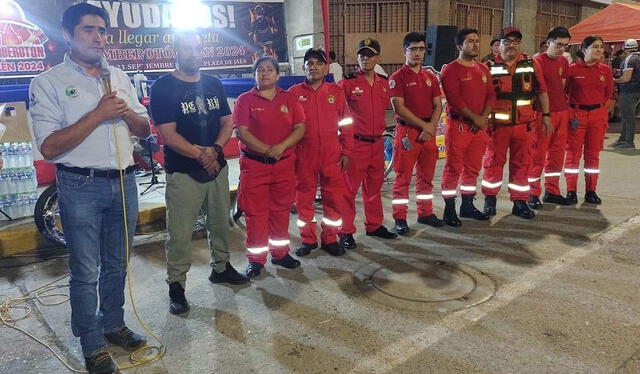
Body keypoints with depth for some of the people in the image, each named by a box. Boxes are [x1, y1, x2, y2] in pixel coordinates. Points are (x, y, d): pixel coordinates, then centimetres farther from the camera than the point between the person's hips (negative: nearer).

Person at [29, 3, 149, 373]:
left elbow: (145, 130, 14)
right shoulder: (49, 82, -5)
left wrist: (126, 113, -8)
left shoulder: (120, 77, 10)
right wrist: (99, 114, -18)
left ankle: (113, 325, 35)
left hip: (124, 182, 5)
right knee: (86, 272, 5)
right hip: (81, 188, -4)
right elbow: (49, 146, -13)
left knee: (117, 265, 17)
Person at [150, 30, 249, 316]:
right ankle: (176, 286, 11)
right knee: (180, 233, -1)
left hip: (217, 167, 6)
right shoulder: (163, 87, -6)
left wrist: (215, 149, -11)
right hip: (183, 172, -5)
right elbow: (168, 133, -13)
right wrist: (200, 154, -20)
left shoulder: (213, 84, 11)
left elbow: (227, 122, 7)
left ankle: (220, 267, 35)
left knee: (220, 223, 16)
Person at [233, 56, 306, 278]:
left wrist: (281, 146, -16)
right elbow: (241, 132, -8)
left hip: (284, 164, 2)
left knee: (281, 210, 10)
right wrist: (266, 150, -18)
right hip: (254, 164, -2)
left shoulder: (289, 99, 9)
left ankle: (280, 253, 25)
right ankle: (256, 259, 13)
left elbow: (300, 128, 1)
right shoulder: (245, 100, 2)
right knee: (255, 213, 1)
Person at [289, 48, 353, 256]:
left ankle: (330, 238, 20)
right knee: (304, 198, 7)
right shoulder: (294, 93, 3)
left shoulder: (336, 92, 7)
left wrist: (346, 152, 3)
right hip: (303, 155, -1)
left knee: (334, 197, 5)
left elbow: (346, 124, 8)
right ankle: (308, 239, 21)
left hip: (332, 154, 1)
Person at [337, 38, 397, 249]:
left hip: (377, 142, 6)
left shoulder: (384, 83, 9)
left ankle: (374, 225, 30)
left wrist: (382, 126, 17)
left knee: (374, 186, 16)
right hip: (356, 143, -6)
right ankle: (346, 232, 7)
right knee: (349, 188, -2)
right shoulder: (348, 83, -7)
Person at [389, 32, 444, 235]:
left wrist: (431, 127, -6)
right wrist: (424, 125, -13)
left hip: (428, 133, 6)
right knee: (403, 177, -2)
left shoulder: (431, 77, 14)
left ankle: (425, 213, 25)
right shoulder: (398, 77, -4)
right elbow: (399, 108, -12)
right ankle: (400, 218, 6)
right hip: (407, 132, -6)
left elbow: (438, 105, 11)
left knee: (426, 176, 13)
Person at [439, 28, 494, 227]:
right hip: (458, 126, -7)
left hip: (479, 126, 7)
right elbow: (454, 99, -15)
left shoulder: (483, 69, 15)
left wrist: (484, 117, -5)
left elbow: (490, 95, 11)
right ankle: (449, 210, 5)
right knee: (453, 169, -3)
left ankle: (468, 206, 24)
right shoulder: (451, 70, -7)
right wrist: (474, 118, -14)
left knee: (473, 168, 12)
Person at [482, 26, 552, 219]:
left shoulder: (531, 64, 6)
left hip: (523, 124, 2)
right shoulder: (490, 67, 0)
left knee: (521, 163, 8)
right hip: (497, 123, -2)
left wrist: (546, 116, 6)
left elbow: (541, 91, 10)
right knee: (494, 161, 6)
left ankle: (520, 202, 17)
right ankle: (490, 199, 20)